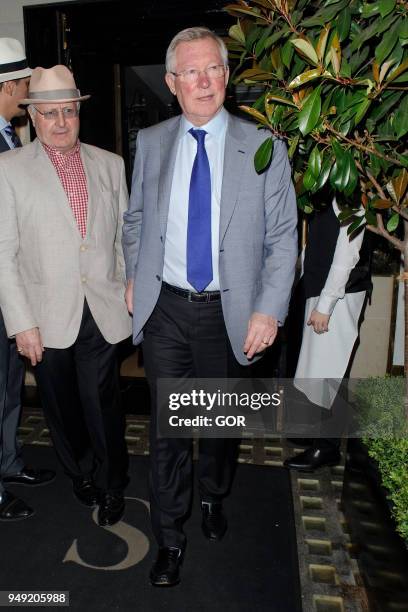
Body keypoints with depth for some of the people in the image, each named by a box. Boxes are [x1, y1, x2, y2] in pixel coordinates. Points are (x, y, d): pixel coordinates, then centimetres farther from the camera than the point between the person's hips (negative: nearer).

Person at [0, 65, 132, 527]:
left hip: (102, 312, 1)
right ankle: (81, 474, 41)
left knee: (103, 406, 6)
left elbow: (125, 236, 10)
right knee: (62, 408, 15)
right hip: (46, 316, 0)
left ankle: (111, 486, 31)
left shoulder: (110, 164, 7)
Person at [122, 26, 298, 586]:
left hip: (229, 311, 0)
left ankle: (213, 498, 47)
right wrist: (134, 277, 5)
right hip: (165, 308, 1)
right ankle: (170, 538, 28)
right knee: (167, 425, 6)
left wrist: (269, 310, -11)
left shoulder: (264, 147, -3)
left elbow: (283, 237, -4)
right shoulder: (150, 143, 4)